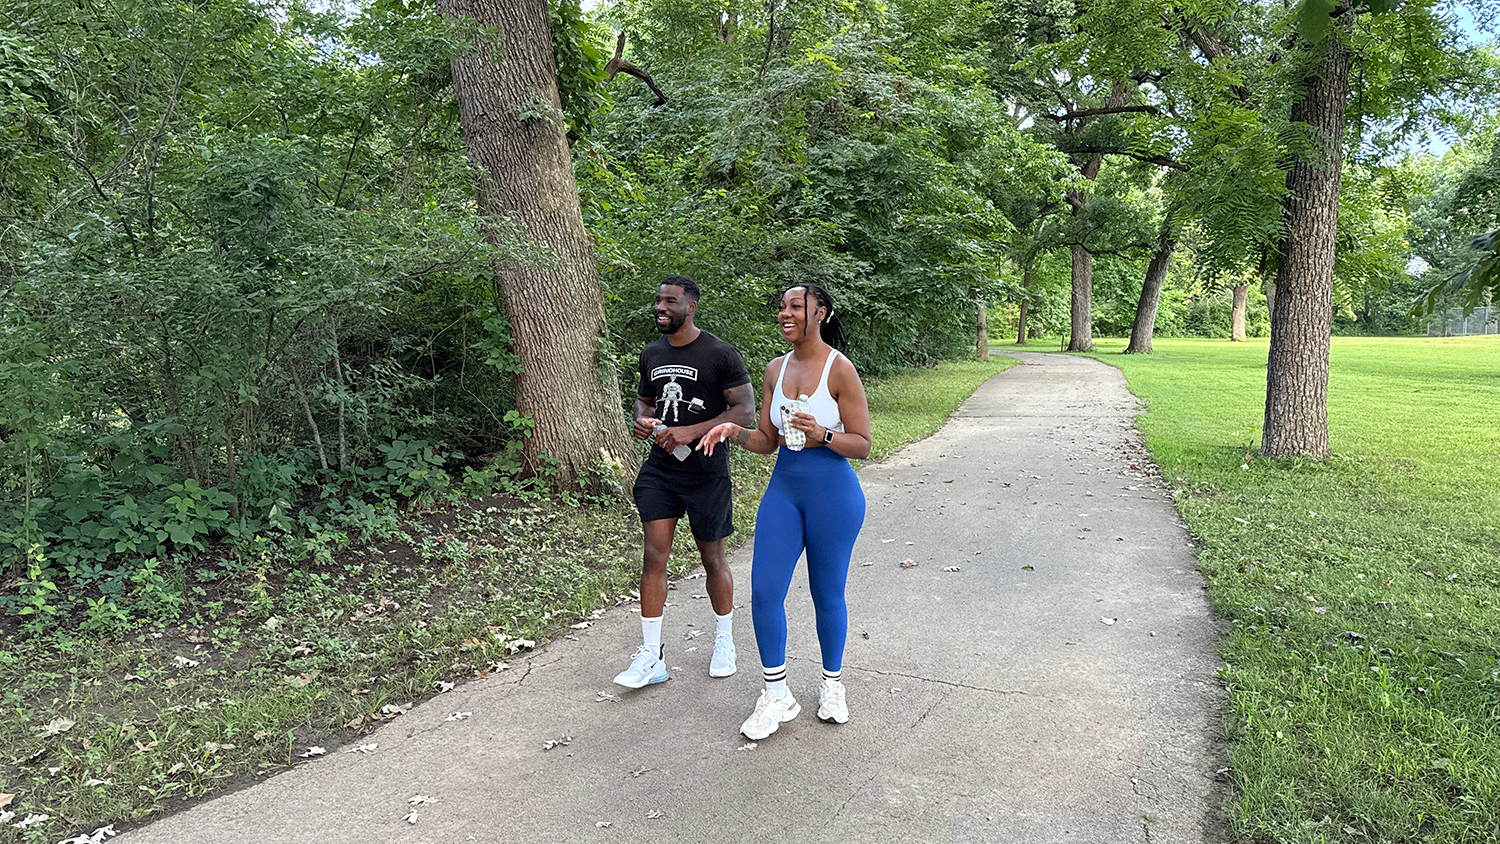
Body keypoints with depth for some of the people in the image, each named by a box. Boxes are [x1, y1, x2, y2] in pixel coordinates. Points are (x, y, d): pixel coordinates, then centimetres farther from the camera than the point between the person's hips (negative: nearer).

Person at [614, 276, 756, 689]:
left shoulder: (721, 354, -11)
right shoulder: (651, 353, 8)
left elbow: (745, 410, -14)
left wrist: (690, 432, -23)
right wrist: (642, 420, -2)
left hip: (706, 471, -4)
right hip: (660, 468, 4)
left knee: (712, 558, 9)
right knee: (654, 557, -1)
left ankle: (724, 641, 31)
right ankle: (651, 658, 7)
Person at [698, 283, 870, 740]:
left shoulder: (840, 369, -11)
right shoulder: (776, 369, 6)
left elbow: (862, 444, -10)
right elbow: (768, 441, 10)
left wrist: (821, 435, -27)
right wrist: (733, 430, -8)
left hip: (834, 494, -5)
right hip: (784, 489, 5)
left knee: (828, 595, 9)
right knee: (764, 590, -1)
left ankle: (832, 683, 33)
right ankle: (777, 695, 16)